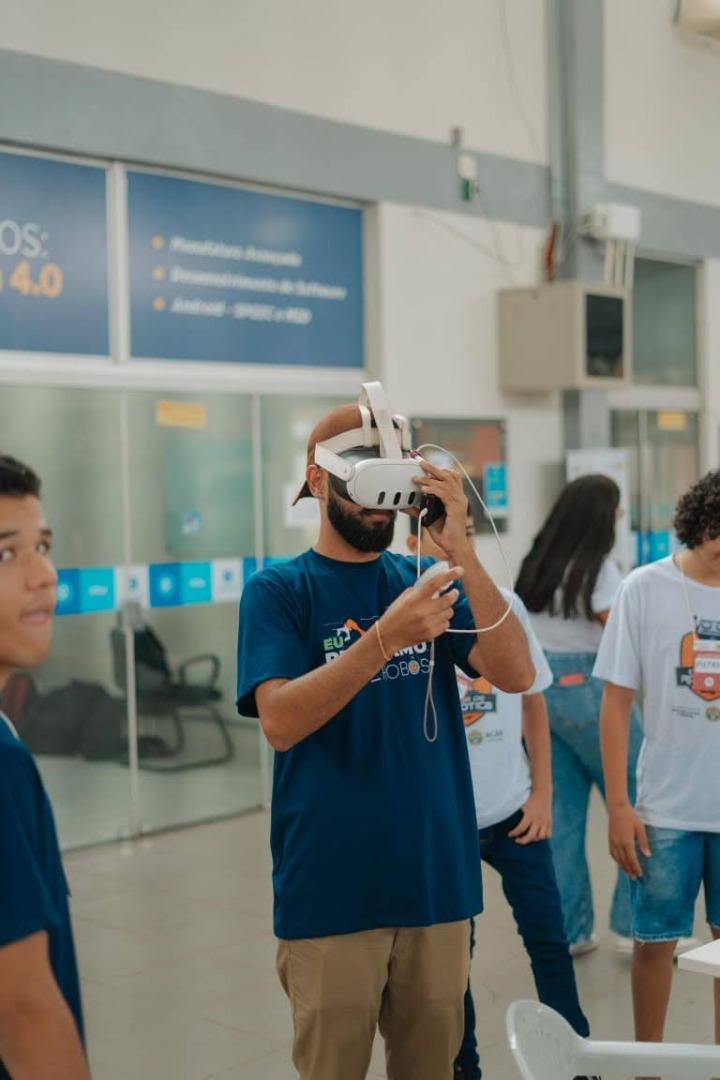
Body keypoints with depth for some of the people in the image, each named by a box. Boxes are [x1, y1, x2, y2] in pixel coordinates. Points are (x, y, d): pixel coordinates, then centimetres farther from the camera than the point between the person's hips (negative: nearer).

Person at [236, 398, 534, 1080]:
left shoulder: (425, 582, 6)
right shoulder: (280, 590, -4)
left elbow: (515, 674, -7)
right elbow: (279, 721, -17)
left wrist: (461, 553, -18)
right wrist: (385, 639, -29)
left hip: (436, 881, 3)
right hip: (332, 891, -3)